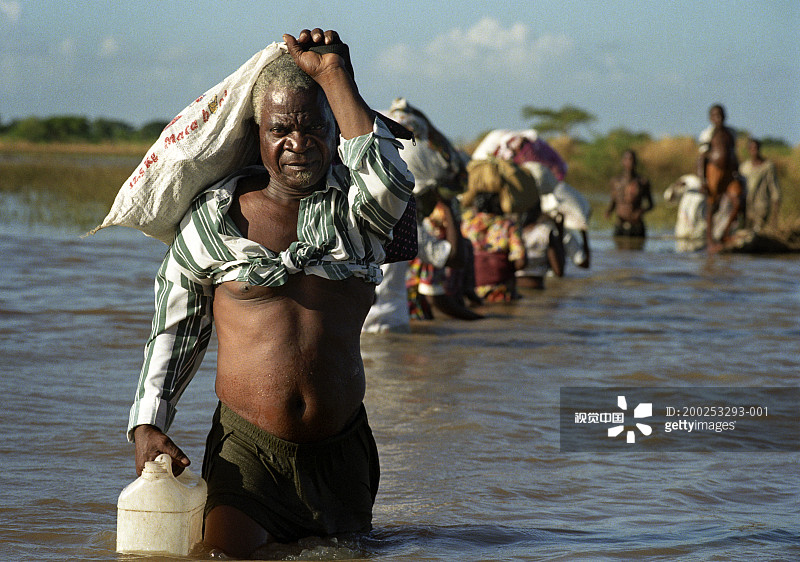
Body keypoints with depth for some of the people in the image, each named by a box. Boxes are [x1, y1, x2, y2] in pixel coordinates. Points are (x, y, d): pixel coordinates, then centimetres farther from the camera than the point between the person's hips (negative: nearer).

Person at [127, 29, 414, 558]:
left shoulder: (354, 209, 2)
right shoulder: (215, 216, 2)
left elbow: (389, 180, -24)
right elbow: (173, 329, 10)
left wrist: (333, 73, -17)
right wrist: (148, 424, -1)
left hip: (339, 450, 1)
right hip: (247, 449, -1)